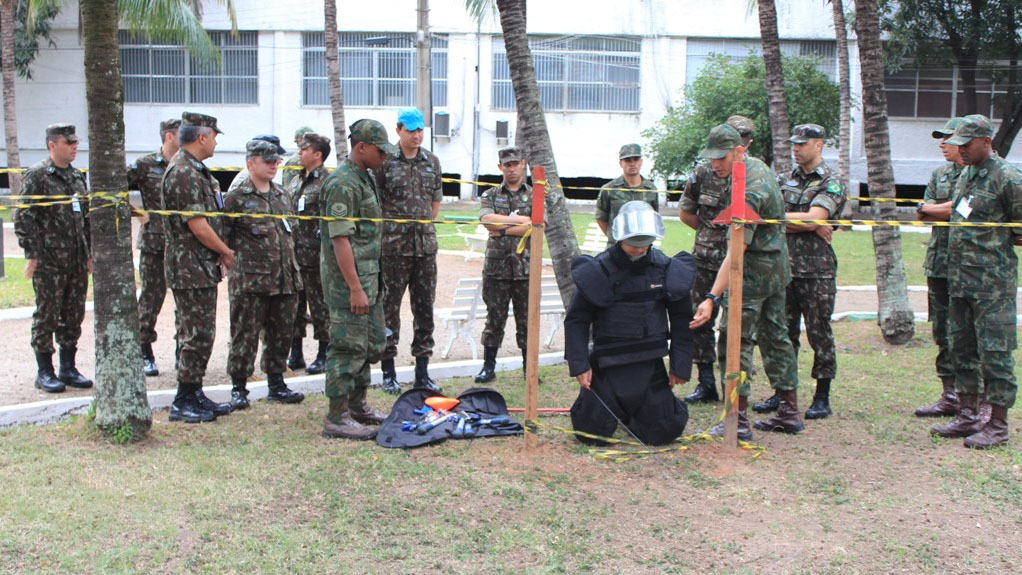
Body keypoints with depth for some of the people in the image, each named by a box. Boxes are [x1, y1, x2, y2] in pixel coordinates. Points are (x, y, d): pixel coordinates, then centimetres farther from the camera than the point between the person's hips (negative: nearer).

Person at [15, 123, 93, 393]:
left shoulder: (77, 176, 14)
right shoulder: (37, 176, -7)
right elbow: (23, 218, -10)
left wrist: (90, 254, 16)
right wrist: (32, 254, -14)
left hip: (77, 262, 6)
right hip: (49, 263, -6)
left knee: (74, 316, 10)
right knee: (47, 316, 1)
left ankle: (68, 368, 20)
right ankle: (45, 372, 11)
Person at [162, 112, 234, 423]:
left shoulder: (195, 170, 16)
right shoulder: (183, 173, -17)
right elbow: (197, 225, -21)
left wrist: (219, 253, 6)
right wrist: (226, 251, -8)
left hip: (202, 266, 10)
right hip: (191, 268, -10)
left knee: (199, 334, 15)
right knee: (198, 336, -6)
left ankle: (195, 395, 23)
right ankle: (183, 403, 2)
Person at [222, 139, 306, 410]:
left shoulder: (281, 195, 15)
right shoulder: (236, 198, -5)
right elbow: (224, 238, -6)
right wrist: (233, 263, -11)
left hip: (285, 279, 6)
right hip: (250, 280, -6)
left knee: (280, 334, 12)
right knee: (245, 334, -1)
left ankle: (276, 384, 23)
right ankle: (238, 388, 8)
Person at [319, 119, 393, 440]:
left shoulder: (365, 178, 14)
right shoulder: (343, 184, -18)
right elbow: (340, 240, -22)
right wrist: (355, 289, -25)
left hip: (368, 278, 10)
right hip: (348, 280, -10)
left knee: (371, 344, 17)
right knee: (348, 347, -5)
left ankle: (357, 405, 30)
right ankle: (337, 418, 2)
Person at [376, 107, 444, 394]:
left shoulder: (432, 161, 10)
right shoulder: (385, 161, -5)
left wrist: (423, 225, 12)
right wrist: (388, 227, 0)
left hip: (425, 244, 5)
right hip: (393, 246, -4)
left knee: (425, 308, 7)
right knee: (389, 307, 1)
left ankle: (422, 372, 15)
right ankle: (388, 373, 11)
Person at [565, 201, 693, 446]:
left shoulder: (667, 269, -2)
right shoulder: (598, 270, -9)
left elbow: (681, 320, 8)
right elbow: (576, 320, -2)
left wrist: (680, 366, 5)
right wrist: (579, 365, -9)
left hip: (650, 364, 2)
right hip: (607, 364, -2)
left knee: (663, 433, 1)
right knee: (592, 433, -4)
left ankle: (631, 414, 34)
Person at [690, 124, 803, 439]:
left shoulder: (749, 191, -26)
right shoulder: (758, 166, 6)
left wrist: (713, 297, -38)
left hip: (755, 270, -10)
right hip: (777, 265, 10)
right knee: (775, 337, 14)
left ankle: (738, 420, -5)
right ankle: (790, 413, 21)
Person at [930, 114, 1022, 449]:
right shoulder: (965, 176, 14)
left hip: (992, 282, -8)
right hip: (959, 279, 9)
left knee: (995, 352, -3)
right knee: (962, 349, 13)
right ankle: (967, 416, 23)